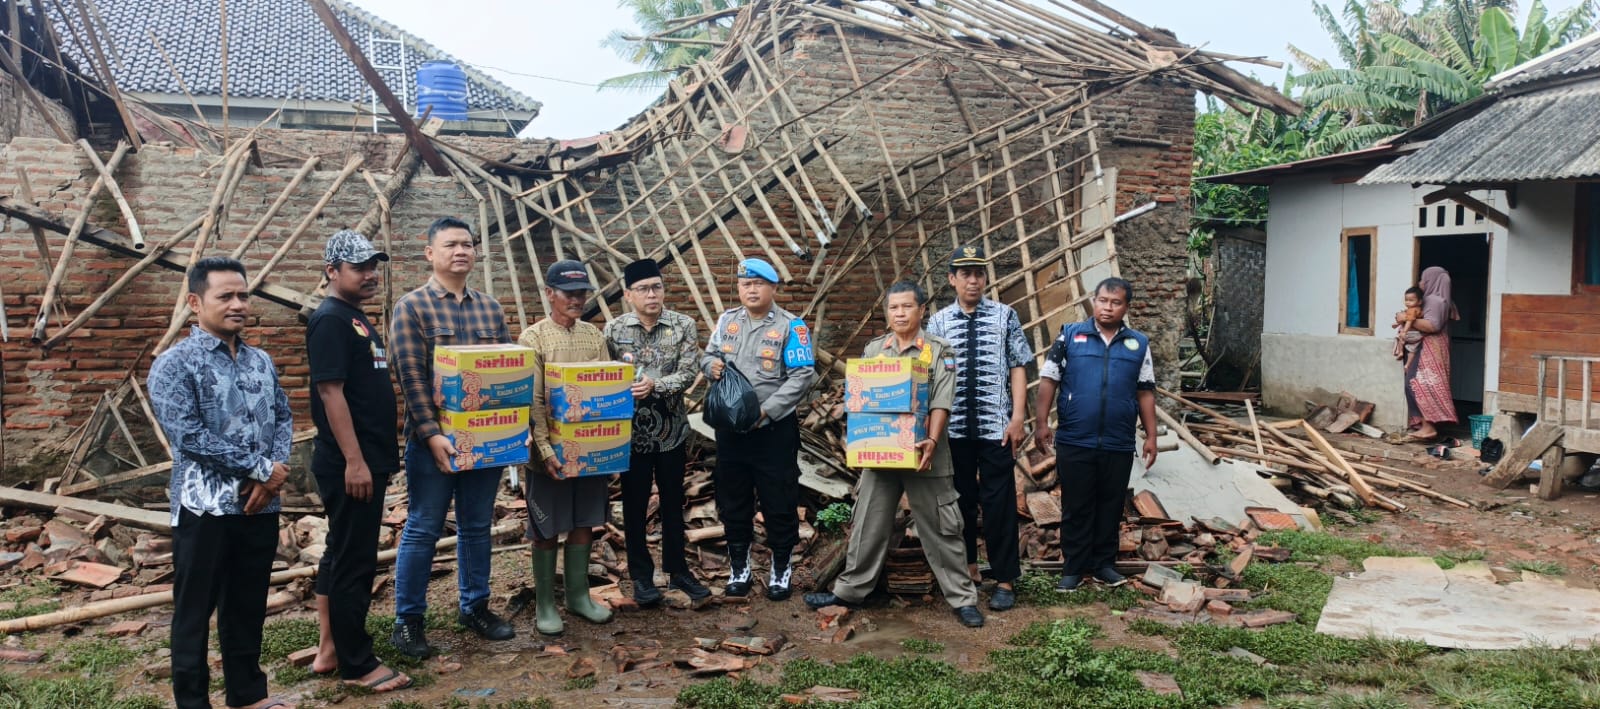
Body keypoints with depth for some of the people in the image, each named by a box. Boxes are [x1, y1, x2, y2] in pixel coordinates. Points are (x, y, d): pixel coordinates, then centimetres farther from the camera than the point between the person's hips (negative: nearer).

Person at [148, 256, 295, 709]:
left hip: (261, 505, 5)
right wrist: (262, 468, -15)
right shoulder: (175, 364, -9)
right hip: (206, 507, -5)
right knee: (195, 611, 7)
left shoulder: (261, 361, 10)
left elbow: (283, 416, 9)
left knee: (249, 605, 16)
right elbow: (190, 437, -17)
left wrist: (275, 472, -9)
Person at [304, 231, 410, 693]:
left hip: (368, 459, 10)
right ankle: (357, 664, 7)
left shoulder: (357, 319, 15)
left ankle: (329, 649, 25)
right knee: (354, 561, -2)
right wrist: (354, 460, -23)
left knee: (340, 555, 15)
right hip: (349, 464, -10)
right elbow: (331, 392, -20)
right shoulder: (330, 320, -14)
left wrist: (382, 452, 21)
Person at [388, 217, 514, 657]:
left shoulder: (490, 309, 11)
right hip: (434, 439, -5)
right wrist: (432, 434, -21)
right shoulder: (412, 307, -6)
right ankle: (408, 620, 15)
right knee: (423, 529, 3)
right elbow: (411, 377, -13)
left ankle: (475, 607, 27)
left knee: (477, 526, 14)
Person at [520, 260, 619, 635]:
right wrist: (545, 449, -21)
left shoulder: (594, 335, 6)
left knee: (584, 523, 13)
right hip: (551, 451, -5)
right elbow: (532, 402, -14)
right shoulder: (533, 338, -9)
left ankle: (579, 595, 27)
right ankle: (545, 604, 18)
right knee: (546, 531, 6)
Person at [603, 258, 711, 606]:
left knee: (673, 504, 13)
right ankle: (641, 576, 23)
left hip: (672, 431, 1)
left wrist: (655, 385, -26)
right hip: (632, 431, 0)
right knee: (635, 506, 9)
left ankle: (678, 570, 27)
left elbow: (689, 372, -12)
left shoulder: (684, 325, -3)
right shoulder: (613, 330, -2)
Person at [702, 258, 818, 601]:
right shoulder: (727, 320, 8)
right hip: (730, 429, 4)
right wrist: (712, 364, -9)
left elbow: (802, 376, -13)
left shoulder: (791, 326, -7)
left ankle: (781, 568, 19)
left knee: (779, 502, 3)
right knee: (733, 499, 13)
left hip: (774, 429, -4)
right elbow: (708, 356, 17)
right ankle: (738, 565, 28)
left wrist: (765, 411, -20)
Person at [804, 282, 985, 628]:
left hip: (923, 454, -3)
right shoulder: (873, 349, 10)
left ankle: (962, 598, 12)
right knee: (868, 524, 10)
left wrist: (931, 441, -22)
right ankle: (850, 590, 22)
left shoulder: (939, 351, -1)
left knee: (941, 528, 3)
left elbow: (941, 403, -9)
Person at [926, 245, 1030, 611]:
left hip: (996, 425, -2)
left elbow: (1018, 368, 0)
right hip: (954, 427, 2)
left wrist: (1018, 417, -6)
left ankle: (1005, 579, 14)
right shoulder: (938, 322, 4)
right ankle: (966, 566, 30)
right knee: (961, 499, 13)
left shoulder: (1005, 316, 1)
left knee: (999, 502, 3)